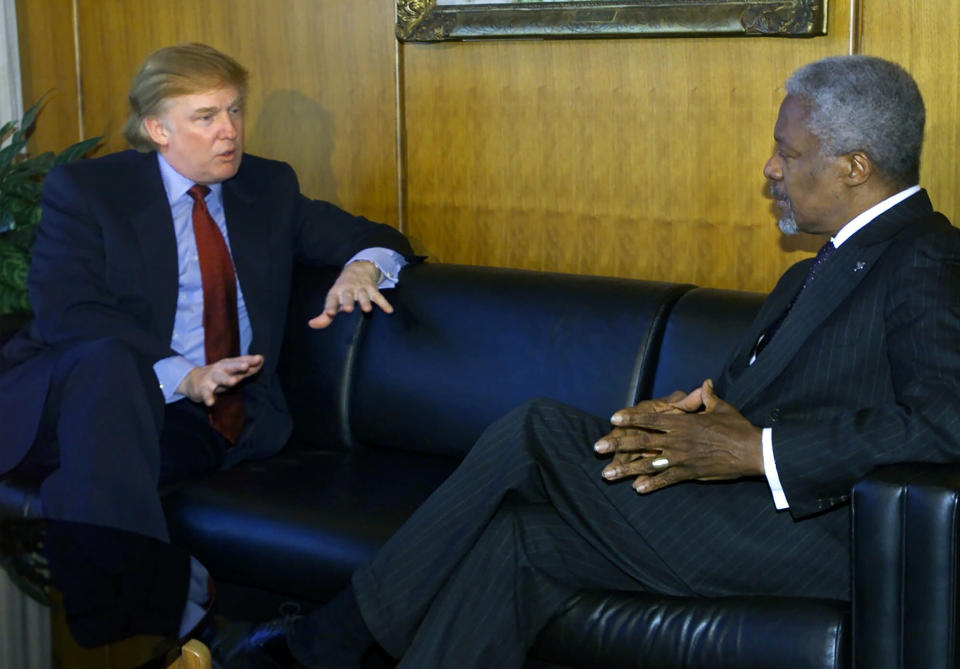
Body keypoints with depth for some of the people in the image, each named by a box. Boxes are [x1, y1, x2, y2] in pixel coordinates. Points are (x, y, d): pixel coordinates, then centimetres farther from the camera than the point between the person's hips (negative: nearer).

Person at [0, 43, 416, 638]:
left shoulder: (270, 188, 17)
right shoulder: (84, 190, 3)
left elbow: (378, 238, 23)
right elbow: (66, 316, -11)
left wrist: (362, 267, -5)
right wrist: (184, 378, -24)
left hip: (233, 427, 2)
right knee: (107, 360, -38)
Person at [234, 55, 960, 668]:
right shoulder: (820, 271, 23)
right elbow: (739, 387, 19)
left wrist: (756, 451, -22)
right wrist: (687, 412, -5)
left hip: (811, 532, -9)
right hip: (745, 504, 9)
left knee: (538, 433, -12)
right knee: (517, 537, -9)